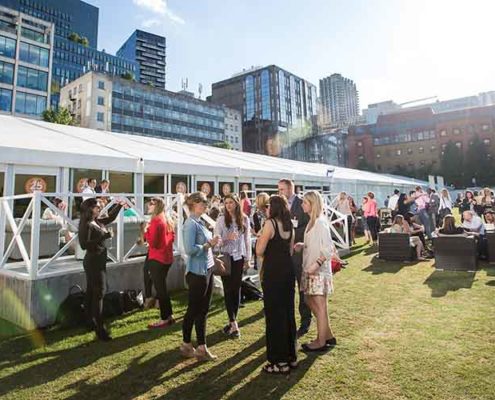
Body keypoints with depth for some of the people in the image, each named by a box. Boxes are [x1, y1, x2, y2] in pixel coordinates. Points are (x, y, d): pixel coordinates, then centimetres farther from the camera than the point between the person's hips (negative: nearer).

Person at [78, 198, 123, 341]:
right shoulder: (86, 225, -17)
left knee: (91, 292, 17)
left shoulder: (98, 222, 7)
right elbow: (84, 245, -26)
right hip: (93, 261, -9)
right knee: (98, 293, -7)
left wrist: (119, 205, 19)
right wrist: (104, 236, -27)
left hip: (98, 261, 9)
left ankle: (91, 322, 30)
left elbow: (110, 217, 25)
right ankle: (99, 329, -2)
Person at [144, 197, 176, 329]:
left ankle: (165, 319, 12)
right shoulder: (167, 221, 9)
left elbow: (152, 242, -20)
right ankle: (169, 315, 27)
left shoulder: (155, 221, -17)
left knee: (159, 288, 2)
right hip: (167, 258, 9)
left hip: (156, 259, -9)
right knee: (162, 287, 19)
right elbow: (172, 237, 19)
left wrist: (146, 231, -7)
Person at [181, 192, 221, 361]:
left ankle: (201, 348, 24)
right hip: (197, 272, -9)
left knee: (203, 310, 13)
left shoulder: (199, 222, 11)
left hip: (207, 270, 9)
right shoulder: (190, 224, -16)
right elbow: (190, 249, -24)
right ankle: (186, 345, 24)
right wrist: (209, 244, -19)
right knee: (193, 310, 6)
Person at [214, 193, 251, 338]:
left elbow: (247, 239, 5)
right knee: (228, 289, -1)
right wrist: (227, 238, -26)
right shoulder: (221, 219, -4)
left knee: (236, 289, 7)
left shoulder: (245, 219, 0)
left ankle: (232, 321, 21)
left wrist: (248, 259, 5)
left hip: (239, 258, 2)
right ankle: (233, 323, 5)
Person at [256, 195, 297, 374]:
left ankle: (279, 361, 14)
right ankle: (290, 356, 29)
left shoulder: (270, 223, -14)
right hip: (288, 270, 8)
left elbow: (259, 251, -13)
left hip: (273, 272, -8)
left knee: (274, 314, 3)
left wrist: (260, 237, 3)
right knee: (288, 312, 16)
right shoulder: (289, 225, 9)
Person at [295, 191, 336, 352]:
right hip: (310, 269, 9)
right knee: (310, 301, 18)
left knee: (320, 306, 4)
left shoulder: (320, 222, -17)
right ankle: (328, 335, 32)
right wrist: (302, 245, 0)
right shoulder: (312, 221, 10)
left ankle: (321, 342, 20)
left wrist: (317, 264, -28)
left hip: (319, 270, -9)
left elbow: (329, 248, -21)